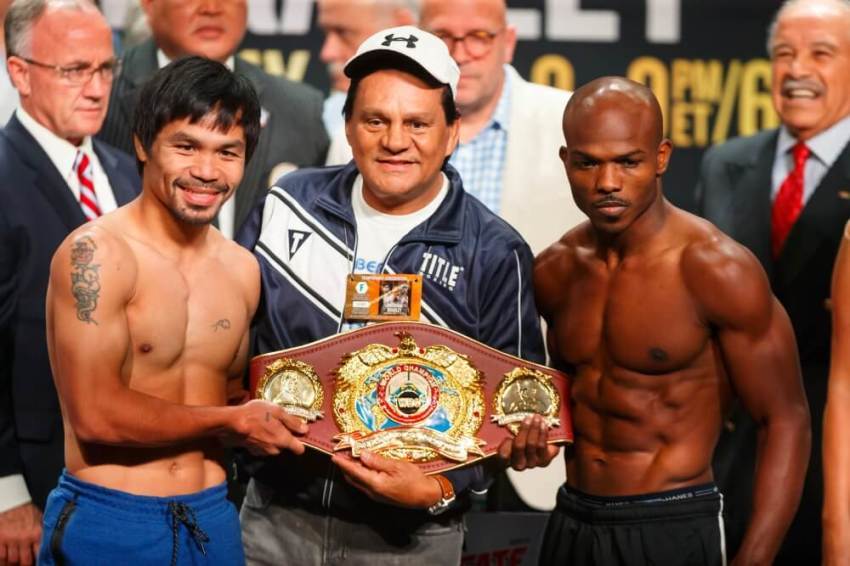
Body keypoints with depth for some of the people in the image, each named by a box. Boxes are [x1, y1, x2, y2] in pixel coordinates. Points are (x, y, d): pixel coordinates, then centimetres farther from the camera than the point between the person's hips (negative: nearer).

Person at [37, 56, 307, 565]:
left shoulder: (242, 269, 8)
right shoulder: (95, 253, -12)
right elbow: (96, 414, -18)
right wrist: (232, 422, -8)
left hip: (212, 520, 6)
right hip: (108, 522, -6)